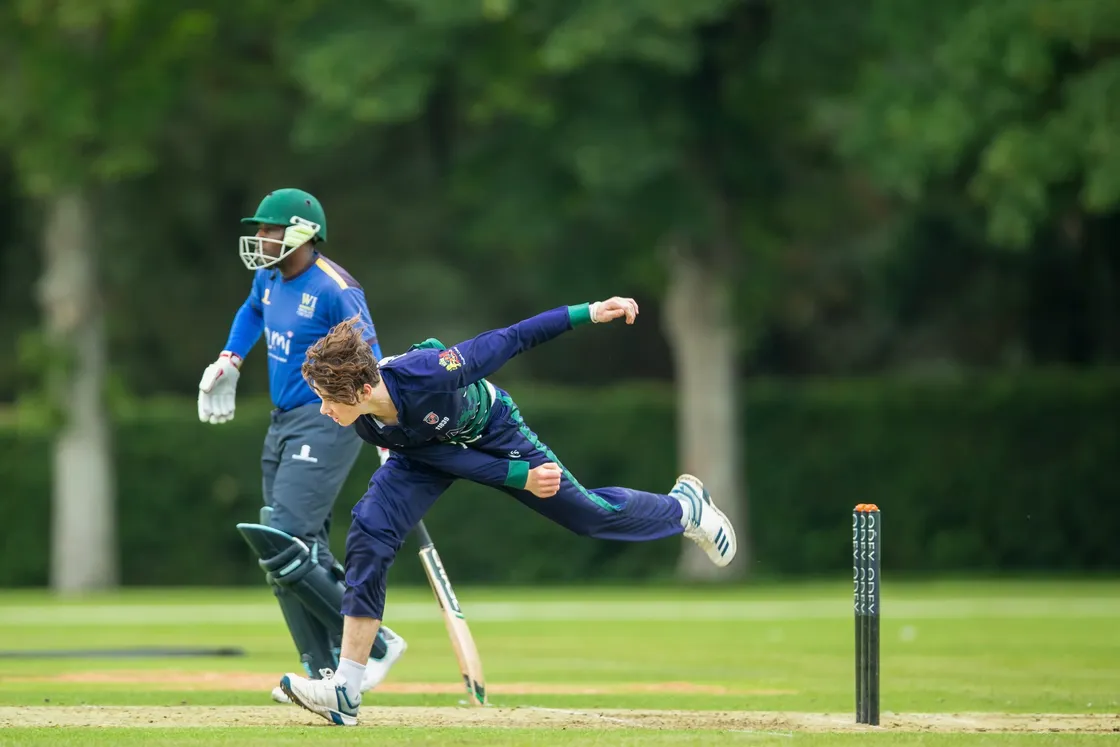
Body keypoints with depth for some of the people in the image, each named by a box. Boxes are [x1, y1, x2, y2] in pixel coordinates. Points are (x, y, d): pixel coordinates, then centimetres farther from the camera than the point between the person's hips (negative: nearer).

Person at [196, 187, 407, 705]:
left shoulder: (334, 289, -18)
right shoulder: (269, 278, 8)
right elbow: (252, 311, 33)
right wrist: (230, 360, 20)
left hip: (327, 423, -9)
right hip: (284, 425, 9)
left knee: (282, 543, -18)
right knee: (301, 553, 8)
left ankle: (373, 644, -11)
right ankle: (325, 672, 12)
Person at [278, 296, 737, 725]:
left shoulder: (424, 372, -43)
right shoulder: (370, 427, -27)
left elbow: (505, 342, -30)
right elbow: (451, 460, -19)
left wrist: (590, 313, -27)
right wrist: (522, 477, -28)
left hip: (494, 434, -3)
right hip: (436, 449, 3)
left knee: (590, 514, 8)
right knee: (369, 534, -17)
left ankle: (683, 506, 43)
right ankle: (345, 691, -16)